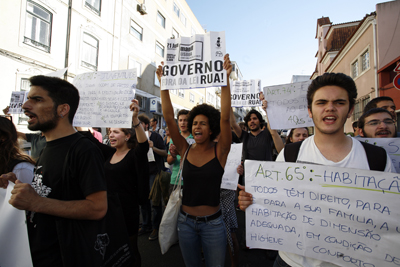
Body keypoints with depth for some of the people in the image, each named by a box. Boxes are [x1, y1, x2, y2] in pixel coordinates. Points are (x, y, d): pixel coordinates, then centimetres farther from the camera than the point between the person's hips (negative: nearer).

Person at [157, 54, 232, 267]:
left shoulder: (220, 150, -10)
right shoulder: (186, 150, -4)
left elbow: (225, 117, -23)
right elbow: (169, 118, -11)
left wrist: (225, 79, -30)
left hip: (213, 223, -2)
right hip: (185, 221, 3)